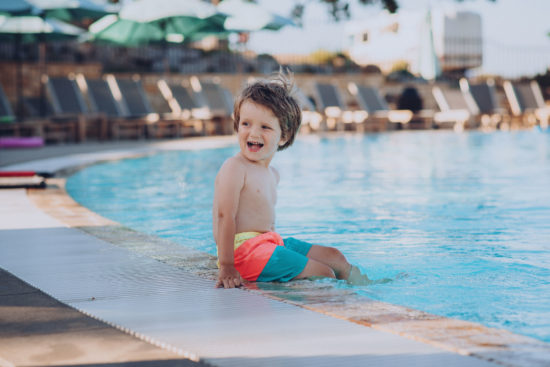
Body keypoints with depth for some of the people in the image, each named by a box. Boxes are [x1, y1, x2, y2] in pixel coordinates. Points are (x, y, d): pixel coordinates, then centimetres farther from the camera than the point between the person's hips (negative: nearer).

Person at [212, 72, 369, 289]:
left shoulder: (272, 174, 15)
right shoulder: (234, 168, -15)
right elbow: (224, 216, -21)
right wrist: (226, 267, -26)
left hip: (269, 242, 10)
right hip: (243, 248, -10)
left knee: (334, 257, 16)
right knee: (324, 275, -13)